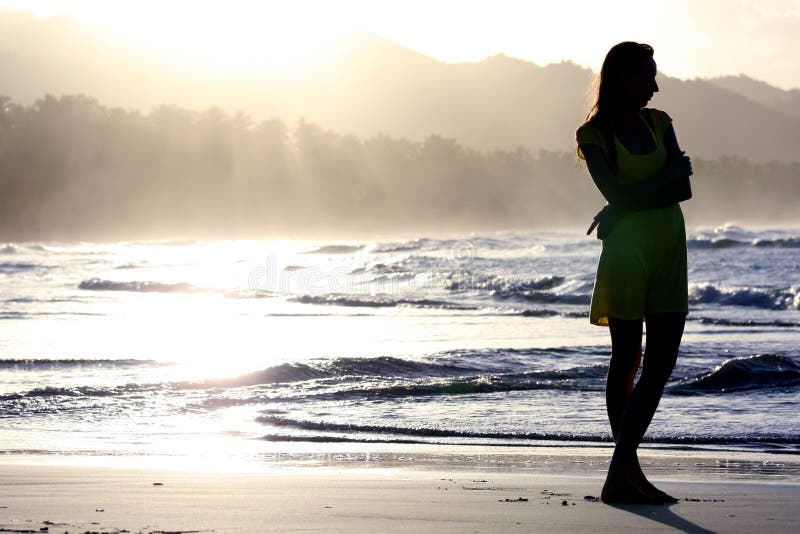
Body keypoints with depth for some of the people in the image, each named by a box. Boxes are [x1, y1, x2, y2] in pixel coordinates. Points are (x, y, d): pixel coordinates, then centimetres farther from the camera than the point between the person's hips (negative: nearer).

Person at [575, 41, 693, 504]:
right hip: (626, 252, -5)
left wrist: (632, 201, -12)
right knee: (627, 363, -3)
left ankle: (624, 473, 3)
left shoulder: (659, 123, 11)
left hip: (669, 250, 5)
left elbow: (684, 191, 0)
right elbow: (618, 193, -15)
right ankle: (624, 475, 0)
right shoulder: (594, 134, -3)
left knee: (662, 363, -1)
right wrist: (671, 172, -7)